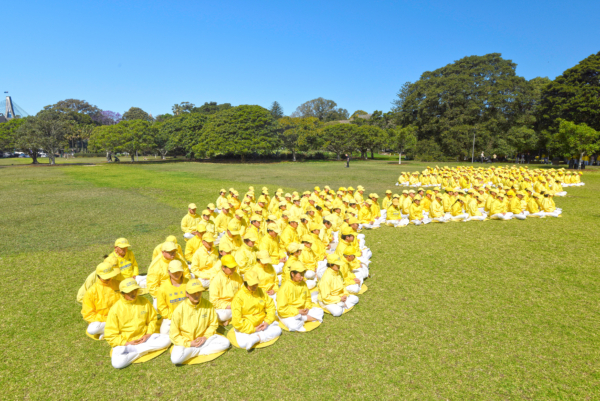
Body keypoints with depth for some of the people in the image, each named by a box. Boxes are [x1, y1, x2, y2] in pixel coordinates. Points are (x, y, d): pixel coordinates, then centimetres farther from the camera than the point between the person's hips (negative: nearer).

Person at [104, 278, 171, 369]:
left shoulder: (144, 302, -3)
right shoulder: (115, 309, -11)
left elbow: (152, 319, 8)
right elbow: (110, 335, -7)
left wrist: (148, 334, -6)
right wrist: (126, 343, -14)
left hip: (143, 337, 3)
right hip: (124, 342, -3)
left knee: (167, 339, -17)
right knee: (117, 363, -32)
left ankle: (134, 350, -12)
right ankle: (141, 352, -8)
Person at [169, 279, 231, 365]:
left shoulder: (208, 305, -11)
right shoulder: (180, 309, -18)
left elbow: (213, 323, 1)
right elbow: (174, 335, -11)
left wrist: (205, 336, -13)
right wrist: (189, 343, -17)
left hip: (203, 338, 3)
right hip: (184, 341, -3)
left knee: (225, 342, -16)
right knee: (176, 359, -32)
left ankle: (195, 351, -11)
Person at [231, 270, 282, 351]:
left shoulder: (260, 291, -3)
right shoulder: (238, 297, -18)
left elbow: (270, 306, 4)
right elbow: (236, 321, -19)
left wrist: (267, 321, -10)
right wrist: (253, 329, -17)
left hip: (261, 322, 5)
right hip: (245, 326, -4)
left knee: (277, 330, -9)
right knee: (243, 343, -30)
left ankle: (257, 338, -15)